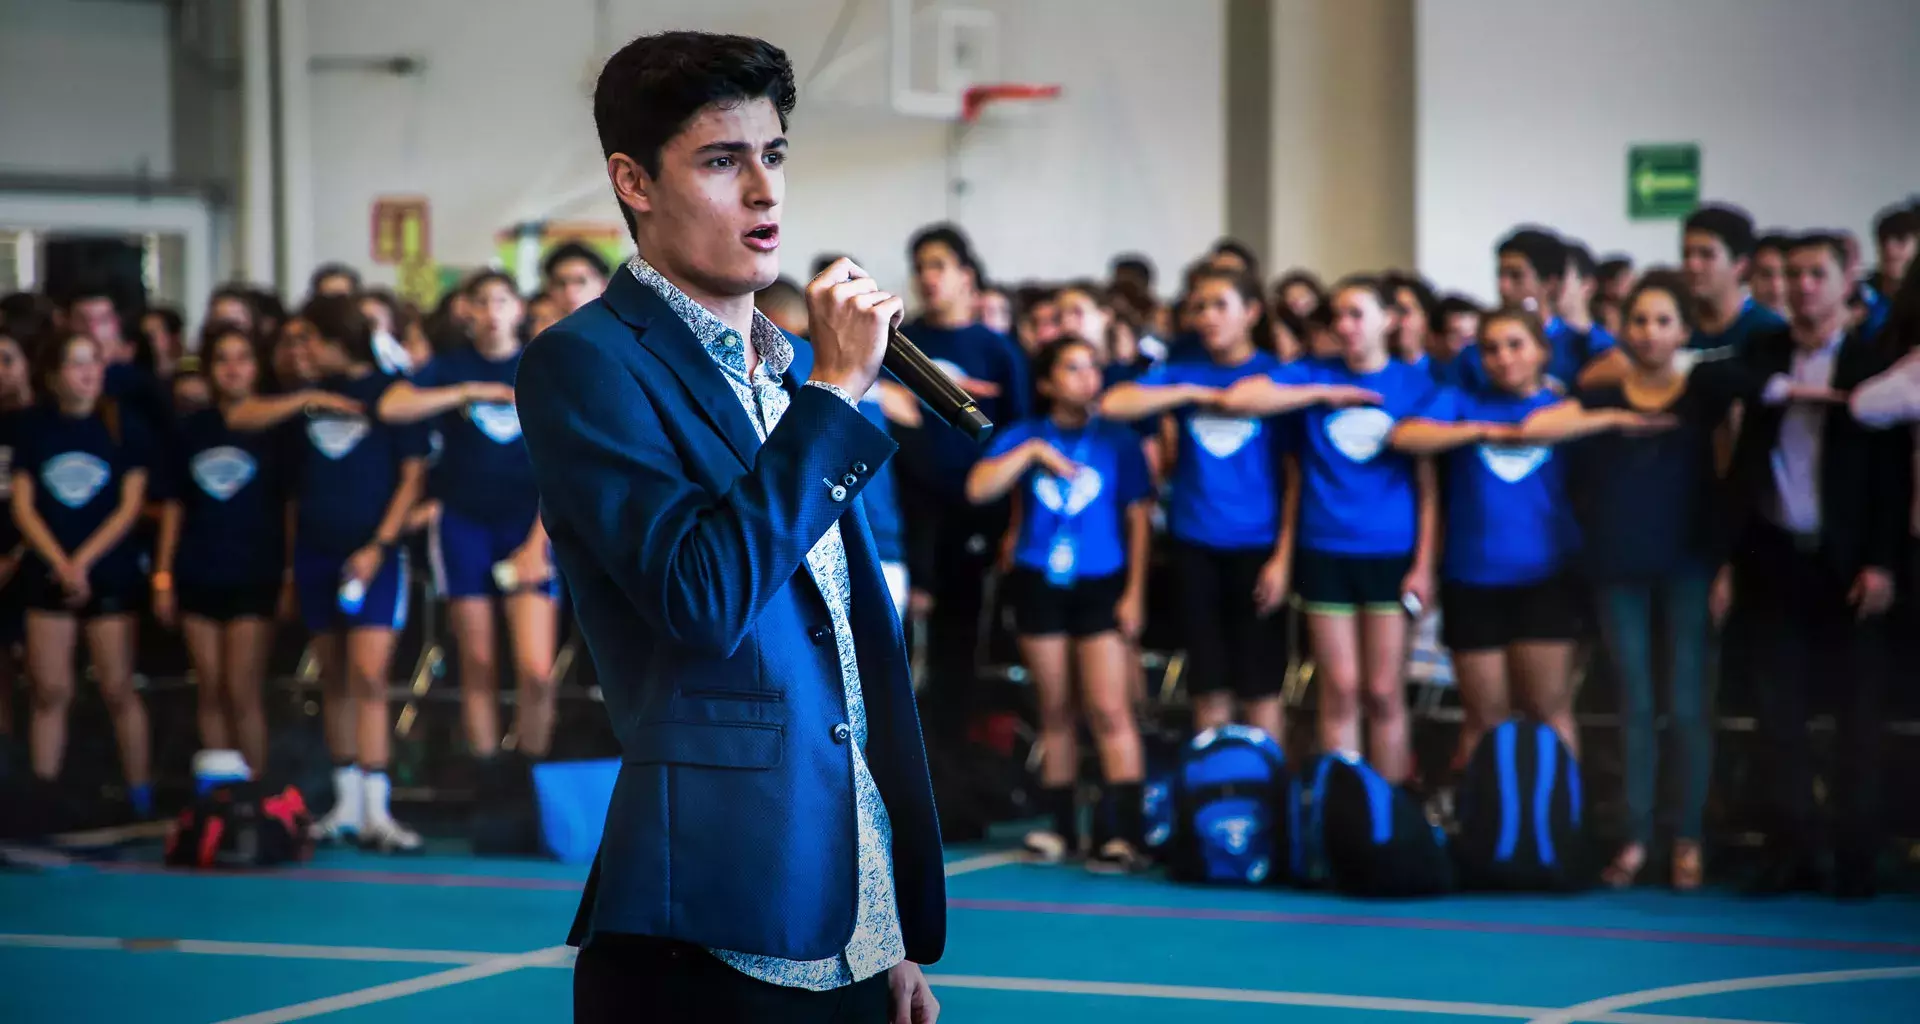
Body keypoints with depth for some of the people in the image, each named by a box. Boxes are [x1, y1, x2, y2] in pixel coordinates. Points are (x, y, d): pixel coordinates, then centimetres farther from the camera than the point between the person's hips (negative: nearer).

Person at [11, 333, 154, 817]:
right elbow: (23, 506, 1)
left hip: (110, 574, -2)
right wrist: (60, 564, -11)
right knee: (50, 690, 2)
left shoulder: (125, 428, -2)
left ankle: (141, 796, 5)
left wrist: (83, 561, -12)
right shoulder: (34, 429, 3)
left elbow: (130, 505, -5)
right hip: (48, 574, 2)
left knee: (118, 690, -1)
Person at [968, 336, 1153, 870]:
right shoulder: (1023, 436, 5)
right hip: (1038, 583, 2)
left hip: (1101, 586, -2)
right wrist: (1031, 452, -14)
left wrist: (1135, 591, -3)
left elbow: (1139, 519, 3)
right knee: (1055, 711, 8)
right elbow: (978, 488, -9)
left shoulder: (1119, 441, 2)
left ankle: (1126, 832, -13)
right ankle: (1060, 826, 16)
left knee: (1109, 711, -10)